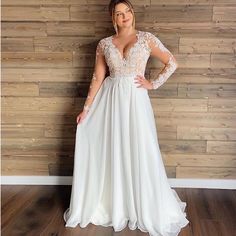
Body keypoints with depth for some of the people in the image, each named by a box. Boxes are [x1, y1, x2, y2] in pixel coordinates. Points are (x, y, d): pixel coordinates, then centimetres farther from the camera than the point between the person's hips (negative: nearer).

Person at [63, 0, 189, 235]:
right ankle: (111, 205, 25)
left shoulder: (146, 38, 2)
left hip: (135, 100, -2)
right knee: (109, 152, 6)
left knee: (140, 153, 2)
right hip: (110, 101, 2)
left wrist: (153, 83, -2)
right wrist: (86, 108, 3)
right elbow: (97, 78, 6)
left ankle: (148, 210, 21)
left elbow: (172, 62, 5)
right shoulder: (104, 44, 7)